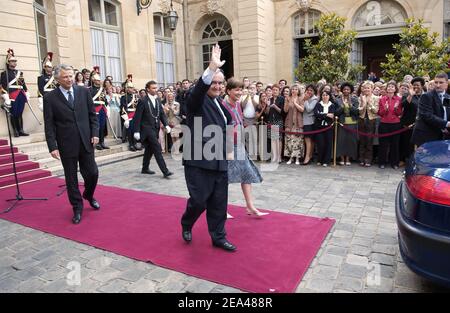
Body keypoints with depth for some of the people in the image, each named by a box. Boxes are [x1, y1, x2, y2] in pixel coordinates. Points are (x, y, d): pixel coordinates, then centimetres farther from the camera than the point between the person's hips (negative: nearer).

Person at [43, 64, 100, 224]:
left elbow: (92, 115, 8)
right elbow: (49, 125, -4)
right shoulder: (50, 97, -2)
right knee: (71, 178, 7)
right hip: (66, 144, -2)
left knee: (92, 173, 5)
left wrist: (95, 133, -2)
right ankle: (77, 207, 23)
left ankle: (89, 195, 36)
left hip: (85, 141, 2)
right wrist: (53, 146, -10)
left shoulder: (84, 91, 4)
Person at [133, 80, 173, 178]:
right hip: (147, 128, -7)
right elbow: (137, 117, -10)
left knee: (150, 149, 16)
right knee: (157, 148, -14)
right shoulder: (143, 101, -10)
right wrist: (136, 131, -14)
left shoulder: (157, 100, 11)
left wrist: (166, 125, -4)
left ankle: (145, 168, 31)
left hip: (155, 129, 7)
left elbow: (162, 114, 11)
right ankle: (165, 171, -14)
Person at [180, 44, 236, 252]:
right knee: (199, 201, -1)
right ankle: (186, 225, 30)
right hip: (198, 161, -7)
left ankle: (218, 237, 26)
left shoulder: (220, 104, 17)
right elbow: (199, 88, -30)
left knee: (219, 203, 11)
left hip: (219, 161, 7)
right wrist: (212, 67, -42)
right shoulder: (196, 100, -6)